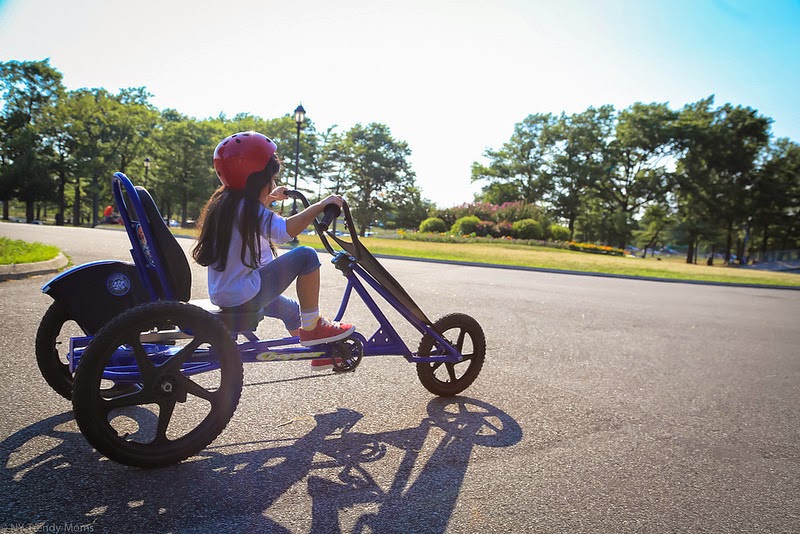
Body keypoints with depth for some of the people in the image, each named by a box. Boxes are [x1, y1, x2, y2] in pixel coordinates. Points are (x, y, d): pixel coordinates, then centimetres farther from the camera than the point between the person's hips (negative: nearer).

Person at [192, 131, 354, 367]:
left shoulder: (224, 202, 11)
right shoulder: (247, 207, -19)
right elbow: (285, 230, -35)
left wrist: (269, 199, 36)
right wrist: (321, 205, -28)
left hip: (224, 295, 10)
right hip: (245, 297, -10)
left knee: (291, 309, 29)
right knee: (306, 256, -12)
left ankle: (319, 352, 44)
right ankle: (312, 327, -4)